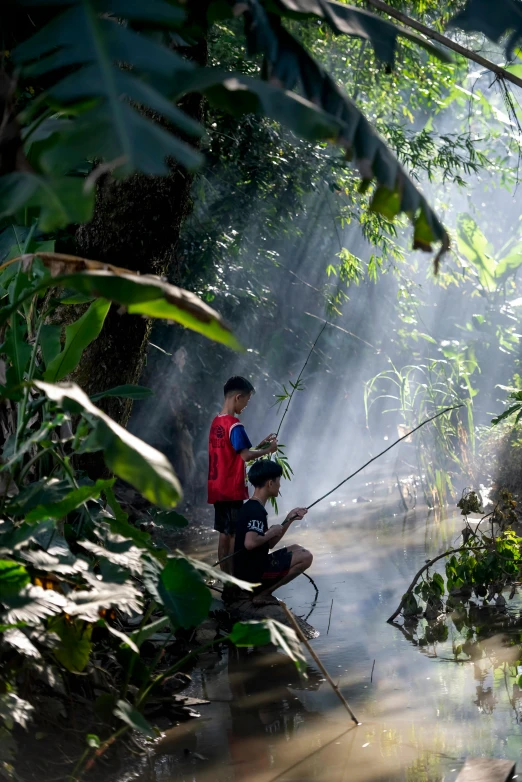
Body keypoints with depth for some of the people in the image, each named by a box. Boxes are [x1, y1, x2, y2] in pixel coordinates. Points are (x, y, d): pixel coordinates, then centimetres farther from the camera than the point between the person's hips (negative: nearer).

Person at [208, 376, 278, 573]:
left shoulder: (216, 422, 11)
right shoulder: (234, 425, -16)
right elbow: (245, 455, -24)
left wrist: (260, 444, 13)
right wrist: (268, 450, -10)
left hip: (218, 488, 8)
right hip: (232, 490, -8)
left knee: (224, 534, 11)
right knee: (235, 535, -3)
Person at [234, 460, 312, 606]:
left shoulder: (251, 507, 13)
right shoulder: (256, 511, -18)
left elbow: (270, 544, 17)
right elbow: (250, 543, -33)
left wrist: (289, 519, 10)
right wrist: (271, 533, -15)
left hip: (249, 569, 10)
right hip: (253, 572, -10)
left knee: (296, 549, 25)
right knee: (305, 557, -7)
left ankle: (255, 589, 11)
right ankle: (263, 594, -5)